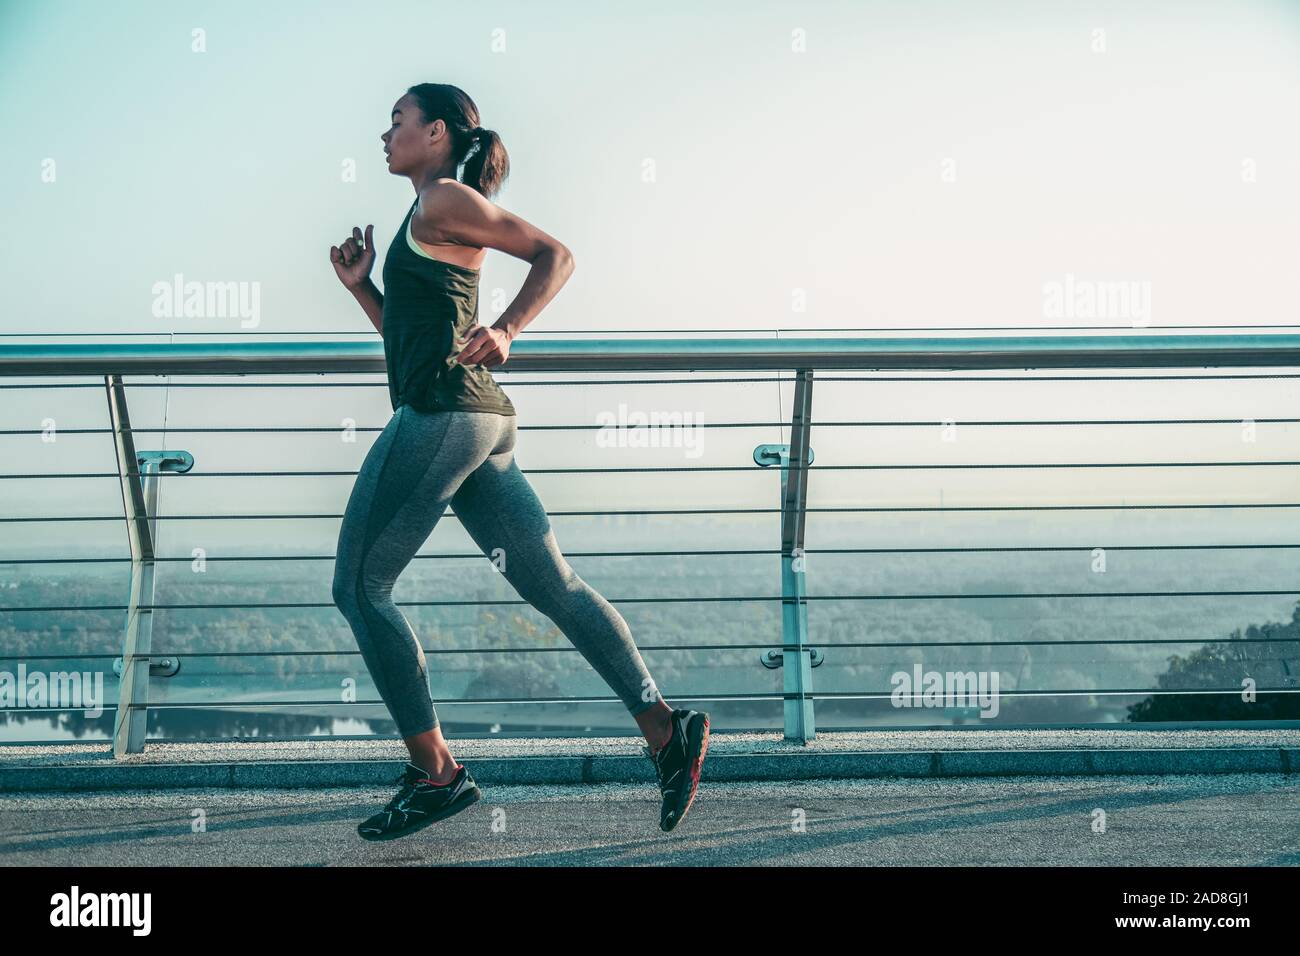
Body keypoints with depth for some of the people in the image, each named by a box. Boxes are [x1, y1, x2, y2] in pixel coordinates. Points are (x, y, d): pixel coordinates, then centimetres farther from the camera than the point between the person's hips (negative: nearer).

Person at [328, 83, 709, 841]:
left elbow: (555, 254, -9)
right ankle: (665, 729, 0)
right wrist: (360, 285, 17)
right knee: (552, 584, 5)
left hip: (444, 414, -9)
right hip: (481, 422, 9)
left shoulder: (445, 200, -3)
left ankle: (435, 773, 0)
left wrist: (505, 332, -19)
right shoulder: (427, 222, 24)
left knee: (360, 587, -1)